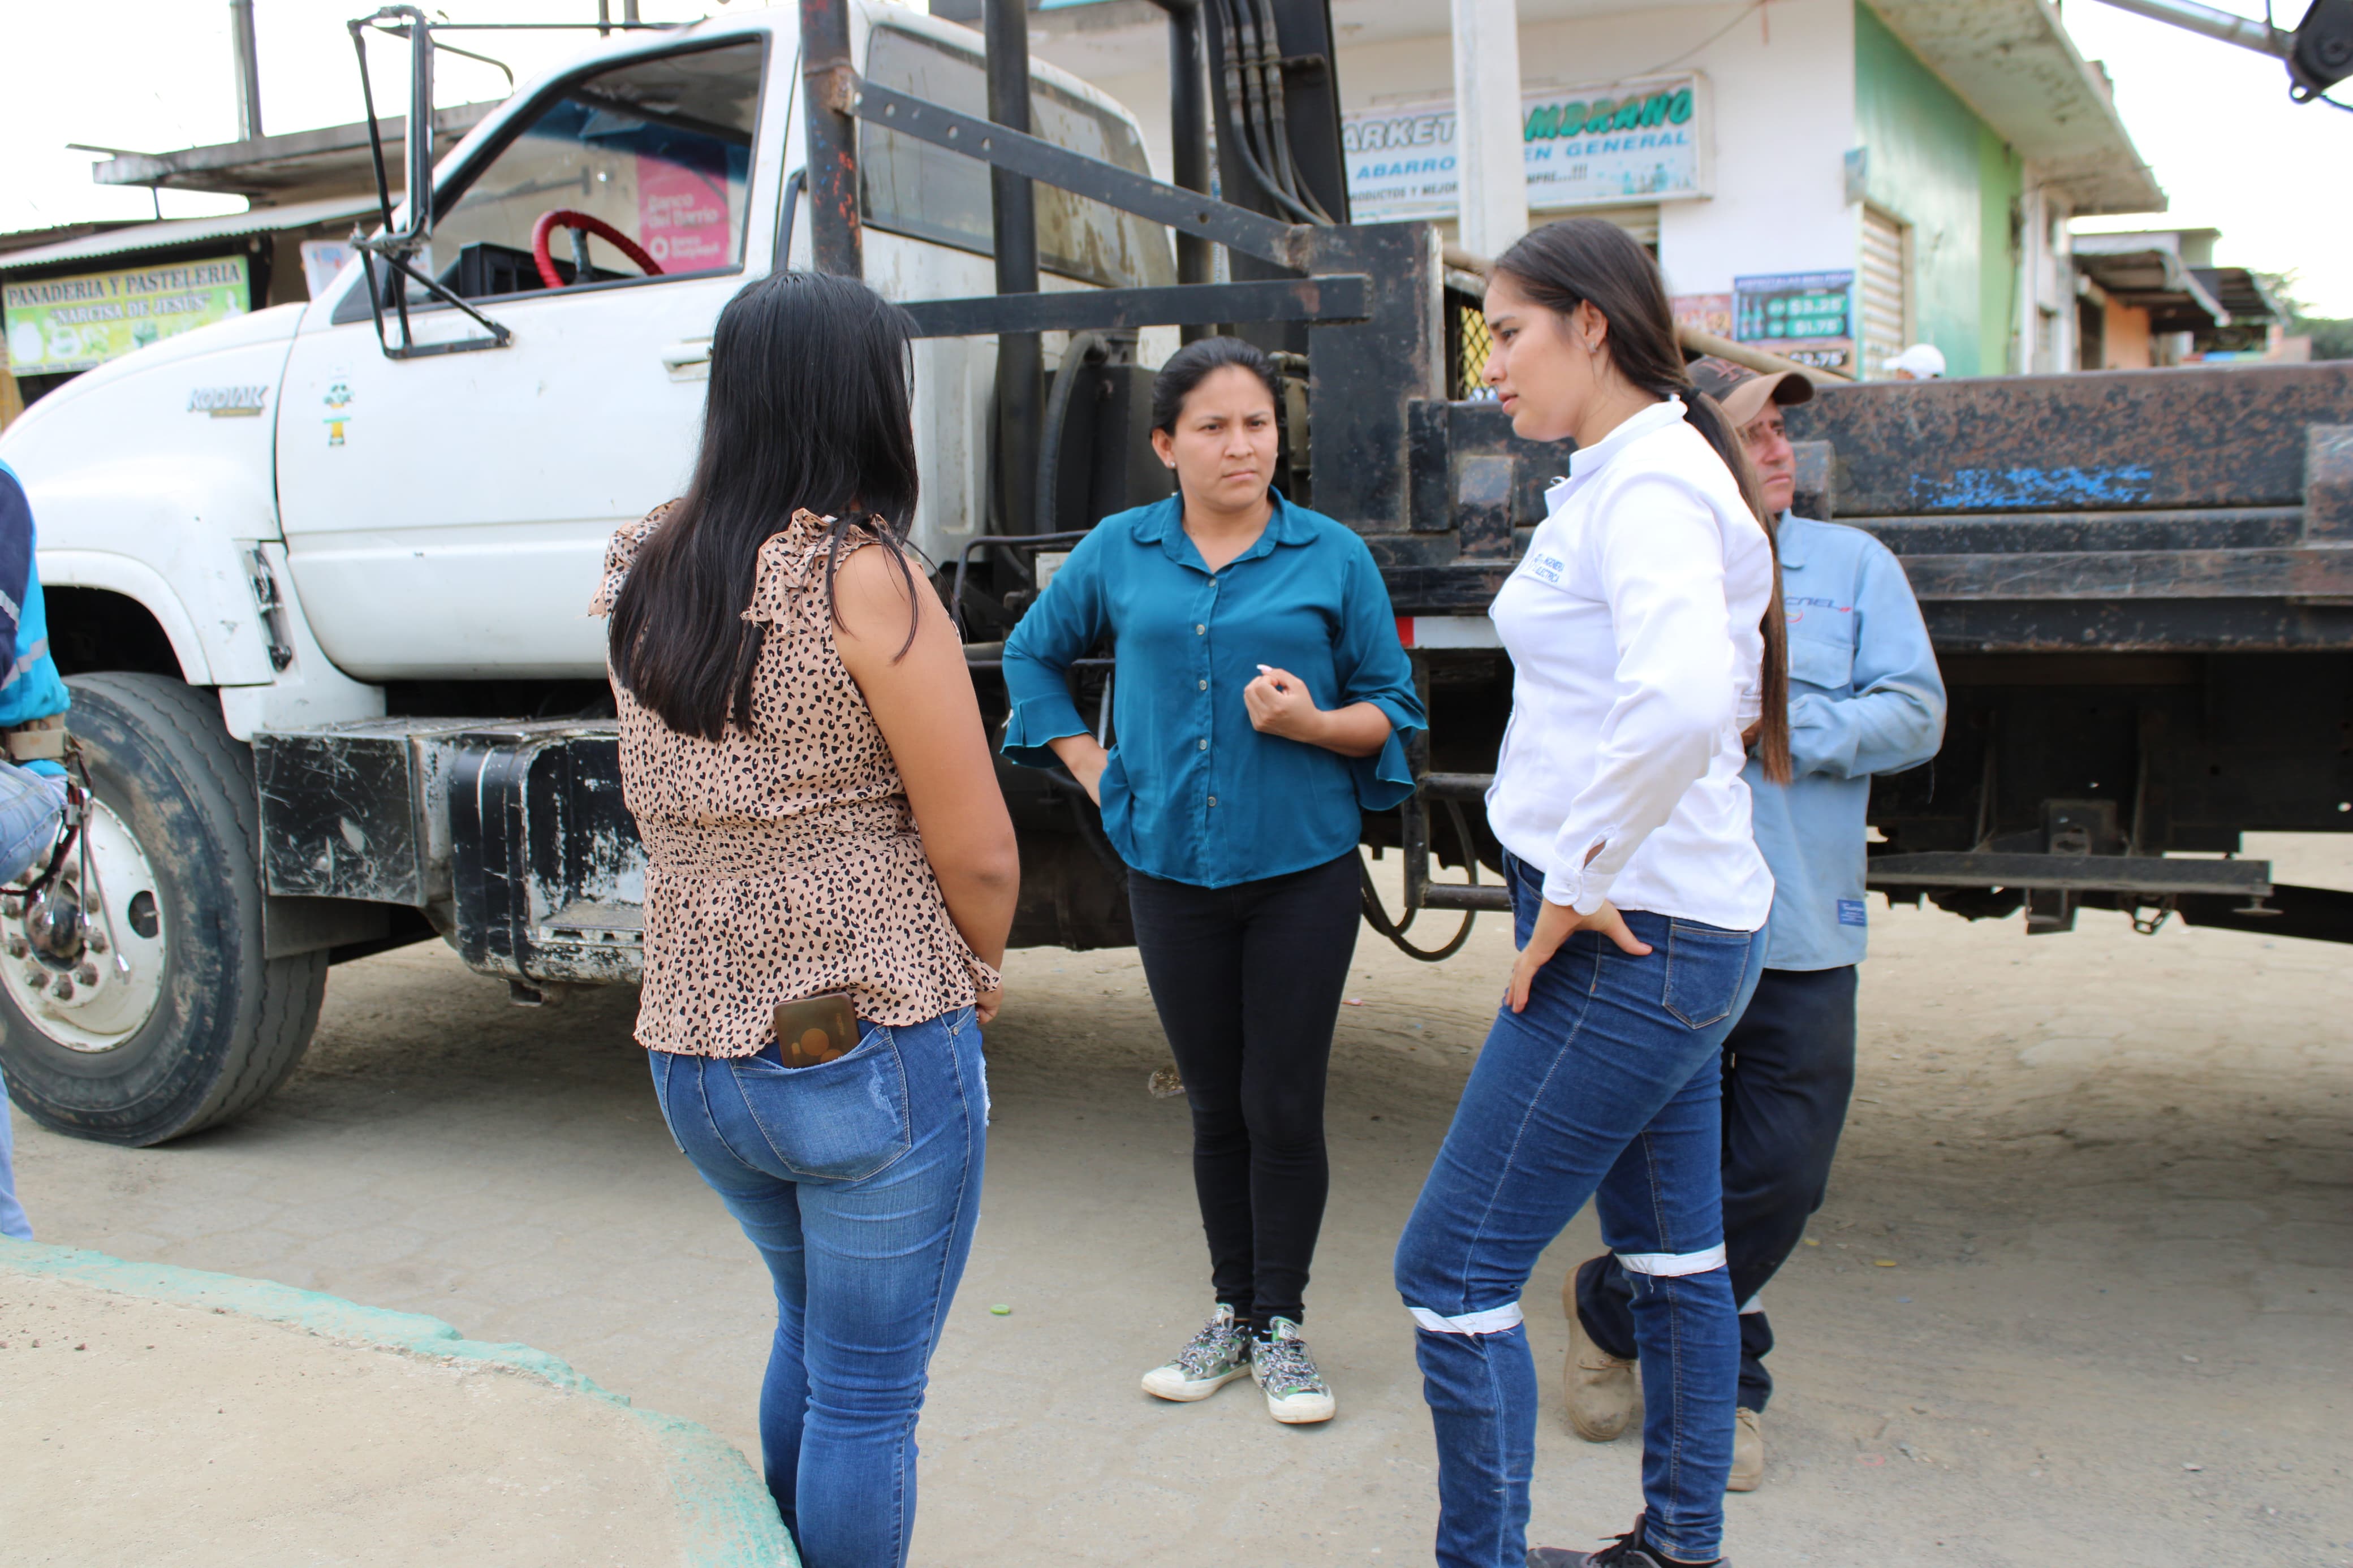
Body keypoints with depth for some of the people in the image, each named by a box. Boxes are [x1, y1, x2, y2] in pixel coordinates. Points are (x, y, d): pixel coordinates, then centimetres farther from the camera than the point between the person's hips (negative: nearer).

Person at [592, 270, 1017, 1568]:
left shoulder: (644, 574, 3)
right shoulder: (860, 575, -17)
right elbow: (978, 852, -15)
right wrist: (982, 967, 3)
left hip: (690, 1050, 7)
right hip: (876, 1056, -7)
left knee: (810, 1335, 28)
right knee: (868, 1397, 10)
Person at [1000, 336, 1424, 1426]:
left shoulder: (1333, 556, -1)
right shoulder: (1119, 552, 5)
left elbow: (1393, 707, 4)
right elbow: (1032, 656, 18)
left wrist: (1315, 722, -16)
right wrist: (1096, 772, 8)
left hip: (1301, 872, -2)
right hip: (1172, 873, 2)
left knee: (1284, 1109, 2)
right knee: (1215, 1107, 11)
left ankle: (1280, 1325, 18)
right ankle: (1230, 1312, 27)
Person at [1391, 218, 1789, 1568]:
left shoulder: (1651, 482, -17)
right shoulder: (1624, 476, 14)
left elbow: (1681, 701, -36)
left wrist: (1576, 882, -25)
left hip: (1632, 937, -10)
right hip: (1658, 929, 10)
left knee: (1455, 1268, -4)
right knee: (1673, 1252, 20)